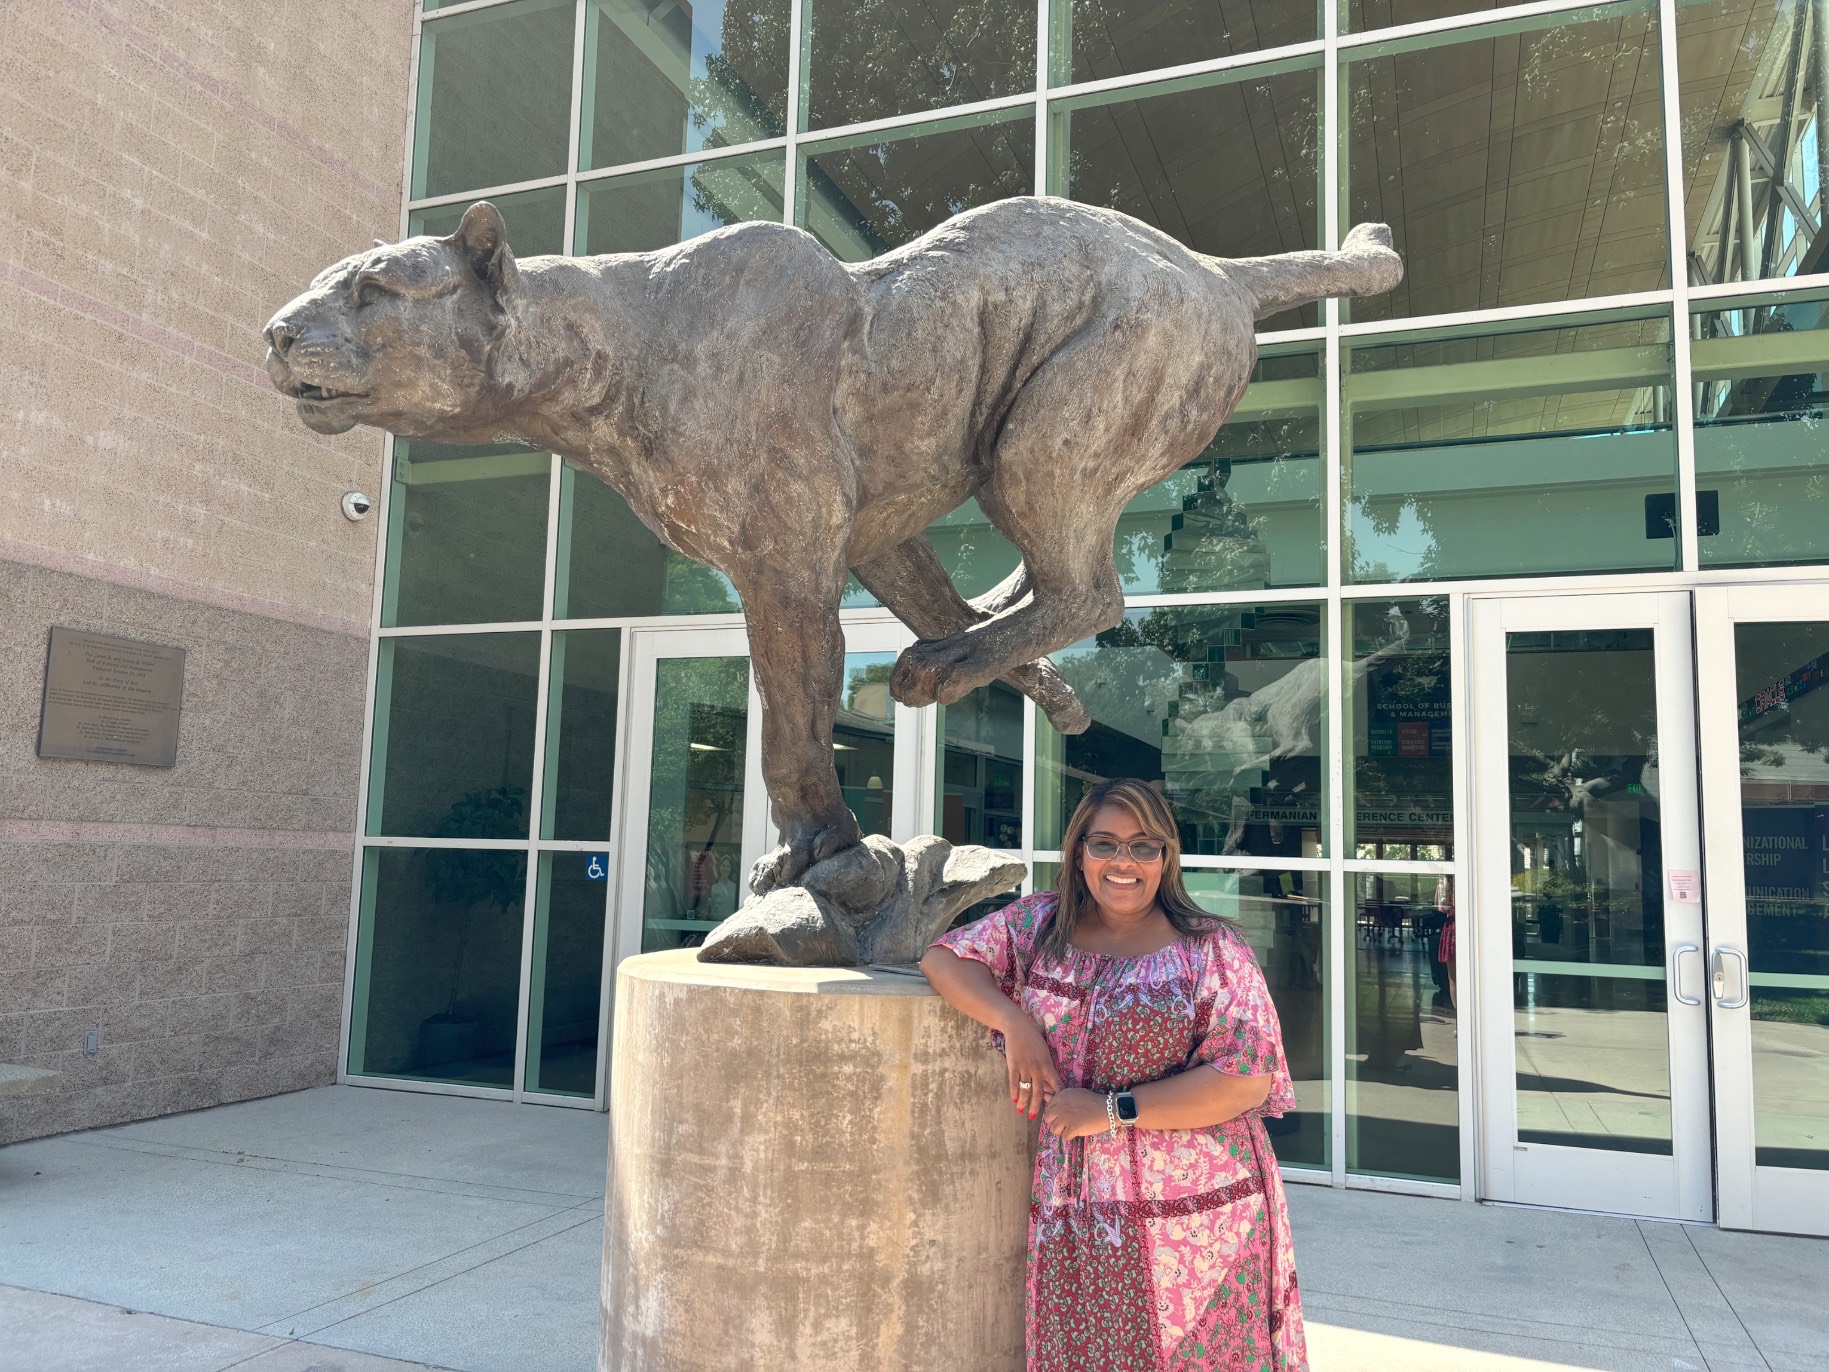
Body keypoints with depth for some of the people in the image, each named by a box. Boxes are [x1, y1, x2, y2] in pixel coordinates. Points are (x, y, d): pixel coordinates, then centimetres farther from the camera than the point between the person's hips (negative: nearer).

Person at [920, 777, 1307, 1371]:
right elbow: (945, 958, 9)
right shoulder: (1040, 924, 8)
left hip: (1194, 1215, -3)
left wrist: (1112, 1109, -15)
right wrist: (1013, 1021, -9)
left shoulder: (1212, 950, -4)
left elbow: (1248, 1078, -12)